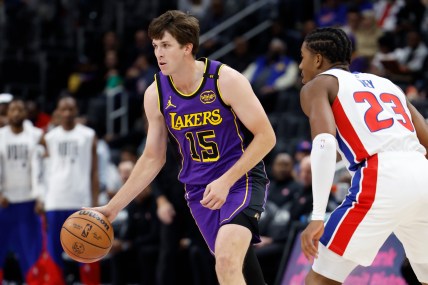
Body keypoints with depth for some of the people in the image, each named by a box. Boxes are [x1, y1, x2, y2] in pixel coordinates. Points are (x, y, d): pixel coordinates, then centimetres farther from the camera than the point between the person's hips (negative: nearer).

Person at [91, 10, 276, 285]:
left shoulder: (226, 80, -15)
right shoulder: (155, 95, -1)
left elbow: (265, 136, -12)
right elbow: (153, 158, 11)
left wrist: (226, 181, -21)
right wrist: (112, 208, 7)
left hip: (242, 179, -5)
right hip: (200, 190, 5)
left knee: (226, 259, -27)